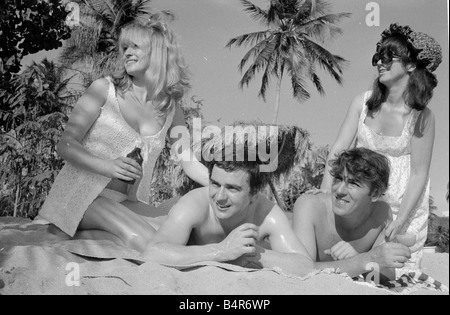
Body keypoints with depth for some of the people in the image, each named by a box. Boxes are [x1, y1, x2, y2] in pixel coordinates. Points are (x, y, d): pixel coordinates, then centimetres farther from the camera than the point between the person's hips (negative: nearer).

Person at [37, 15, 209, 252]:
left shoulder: (170, 108, 7)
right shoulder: (104, 89, -3)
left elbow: (190, 164, 8)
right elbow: (65, 145, -7)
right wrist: (108, 167, -24)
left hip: (129, 202, 5)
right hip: (84, 193, -5)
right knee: (143, 242, -29)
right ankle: (78, 235, -5)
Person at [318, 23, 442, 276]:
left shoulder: (422, 117, -13)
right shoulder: (362, 103, -7)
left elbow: (419, 175, -12)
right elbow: (338, 150, -5)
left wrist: (399, 222, -18)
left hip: (404, 205, -2)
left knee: (398, 274, 5)